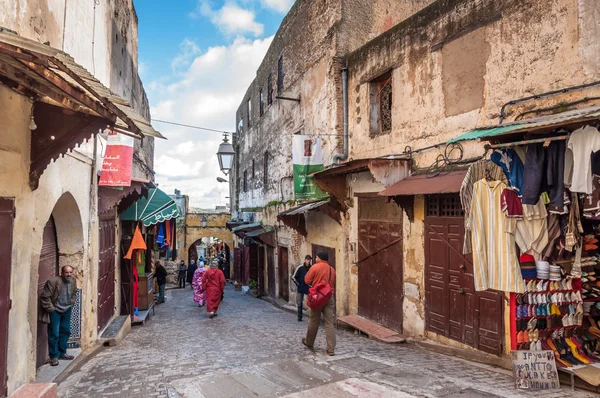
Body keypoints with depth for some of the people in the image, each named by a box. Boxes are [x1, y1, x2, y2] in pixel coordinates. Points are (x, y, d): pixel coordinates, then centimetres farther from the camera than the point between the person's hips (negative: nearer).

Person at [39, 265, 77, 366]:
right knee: (54, 334, -2)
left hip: (66, 310, 6)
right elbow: (45, 297, -18)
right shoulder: (53, 282, -22)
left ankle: (62, 353, 29)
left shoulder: (73, 281, -3)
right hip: (55, 311, -6)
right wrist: (51, 309, -15)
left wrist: (71, 303, 8)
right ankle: (54, 356, 10)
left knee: (66, 331, 14)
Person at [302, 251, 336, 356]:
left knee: (313, 321, 13)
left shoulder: (315, 267, -7)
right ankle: (331, 349, 1)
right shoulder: (332, 269, 6)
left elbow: (307, 280, -2)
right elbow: (333, 284, 13)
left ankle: (309, 342, 31)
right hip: (330, 297, 3)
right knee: (330, 323, 2)